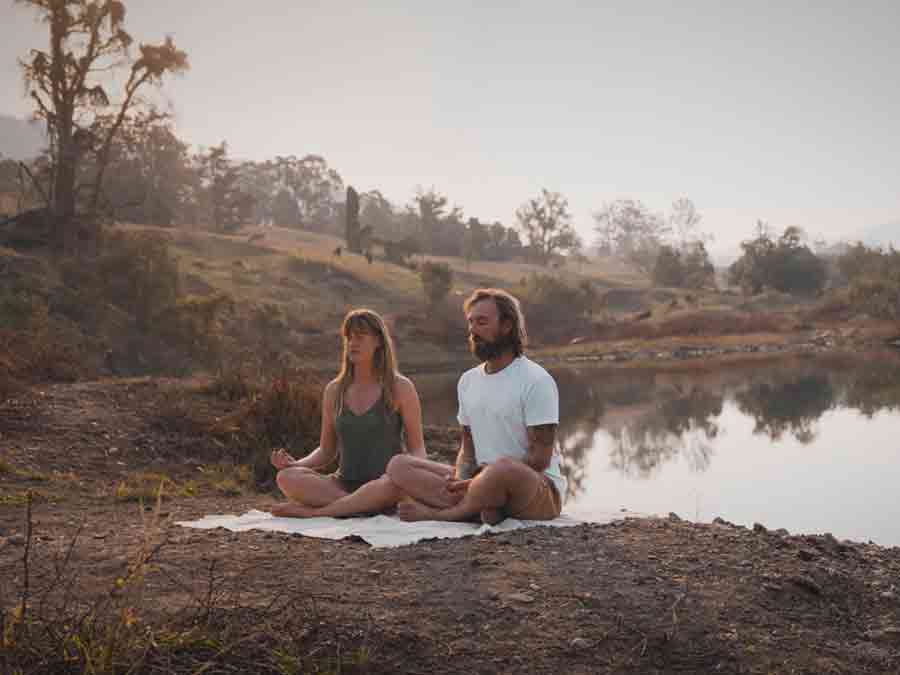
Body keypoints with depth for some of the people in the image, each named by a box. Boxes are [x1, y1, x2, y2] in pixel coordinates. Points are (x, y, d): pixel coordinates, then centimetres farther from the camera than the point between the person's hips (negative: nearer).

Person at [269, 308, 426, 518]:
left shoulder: (400, 388, 1)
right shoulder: (334, 391, 11)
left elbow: (417, 449, 3)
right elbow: (326, 451, 16)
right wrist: (296, 464, -4)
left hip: (384, 486, -3)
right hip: (344, 484, 3)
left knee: (397, 483, -39)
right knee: (286, 478, -22)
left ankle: (312, 511, -25)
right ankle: (363, 506, -27)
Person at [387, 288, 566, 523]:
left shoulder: (536, 380, -9)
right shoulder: (468, 380, 14)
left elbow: (539, 459, -12)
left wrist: (483, 481, -17)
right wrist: (460, 479, -6)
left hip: (541, 489, -6)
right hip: (482, 480, 7)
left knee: (505, 468, -42)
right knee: (398, 466, -8)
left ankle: (437, 512, -17)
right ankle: (481, 505, -26)